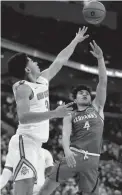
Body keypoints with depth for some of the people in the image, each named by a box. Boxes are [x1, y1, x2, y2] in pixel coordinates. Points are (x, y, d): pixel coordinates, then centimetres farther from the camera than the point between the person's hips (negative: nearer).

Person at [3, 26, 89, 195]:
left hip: (36, 142, 10)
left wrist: (75, 41, 33)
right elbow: (23, 117, -27)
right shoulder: (23, 88, -13)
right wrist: (54, 113, -31)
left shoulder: (43, 79, 13)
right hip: (26, 141, -10)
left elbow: (60, 60, 26)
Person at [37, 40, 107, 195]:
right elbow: (65, 134, -4)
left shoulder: (96, 108, 15)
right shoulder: (70, 116, 14)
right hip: (74, 154, 0)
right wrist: (67, 150, -27)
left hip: (92, 159, 0)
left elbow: (103, 82, 6)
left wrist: (100, 59, -4)